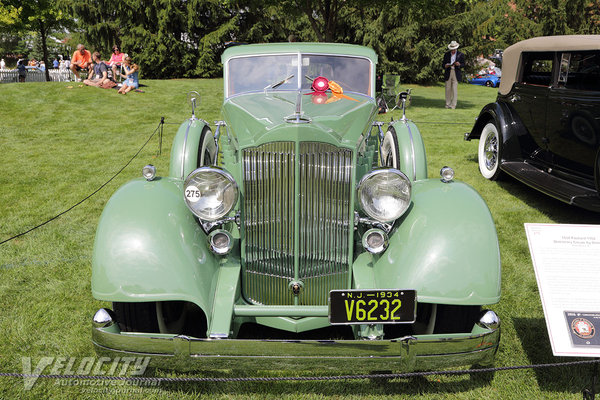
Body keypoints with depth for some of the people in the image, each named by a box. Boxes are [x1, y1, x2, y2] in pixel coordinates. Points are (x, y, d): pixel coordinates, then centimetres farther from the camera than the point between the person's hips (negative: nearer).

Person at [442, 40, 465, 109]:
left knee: (454, 90, -7)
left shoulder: (461, 55, 5)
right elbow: (443, 63, 11)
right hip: (448, 74, 2)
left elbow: (463, 64, 5)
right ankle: (447, 104, 10)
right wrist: (445, 66, -12)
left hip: (456, 74, -2)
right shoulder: (446, 54, 10)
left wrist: (459, 64, -17)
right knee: (448, 89, 3)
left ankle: (453, 105, -4)